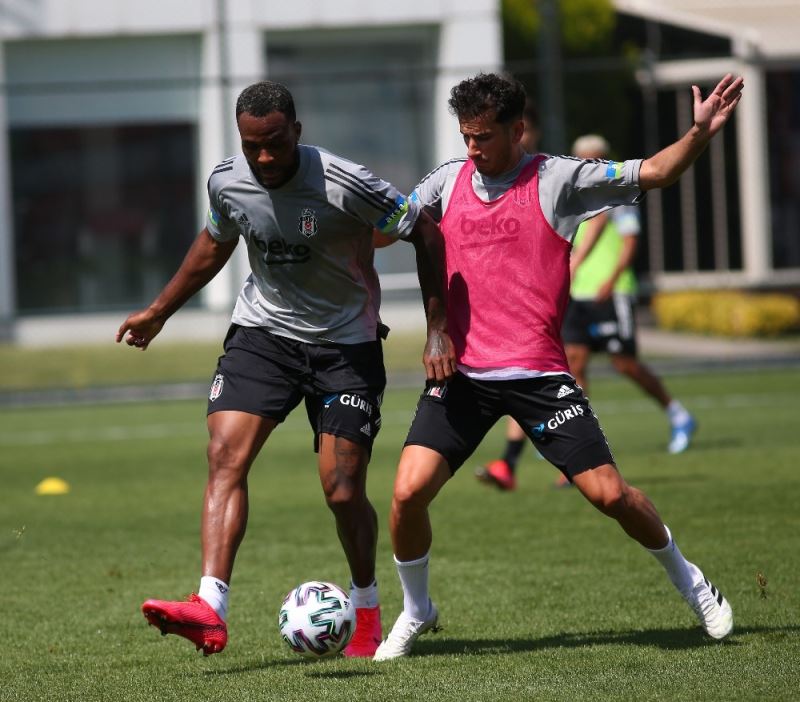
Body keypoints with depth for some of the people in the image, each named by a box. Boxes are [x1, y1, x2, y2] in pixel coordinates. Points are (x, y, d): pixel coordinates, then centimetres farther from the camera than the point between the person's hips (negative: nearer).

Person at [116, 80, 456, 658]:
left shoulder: (344, 186, -23)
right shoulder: (227, 182, -7)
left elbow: (425, 231, -11)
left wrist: (439, 328, -13)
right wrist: (160, 311, 24)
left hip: (345, 344, -3)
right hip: (262, 331, 4)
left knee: (343, 491, -5)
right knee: (225, 457, -17)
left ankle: (367, 610, 22)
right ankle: (210, 610, -26)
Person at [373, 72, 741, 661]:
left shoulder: (556, 180, -2)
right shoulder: (449, 181, 8)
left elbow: (653, 173, -3)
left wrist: (699, 134, -18)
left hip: (538, 374, -2)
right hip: (462, 371, 2)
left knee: (609, 493, -5)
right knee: (409, 491, -12)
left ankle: (687, 579, 22)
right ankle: (416, 611, 13)